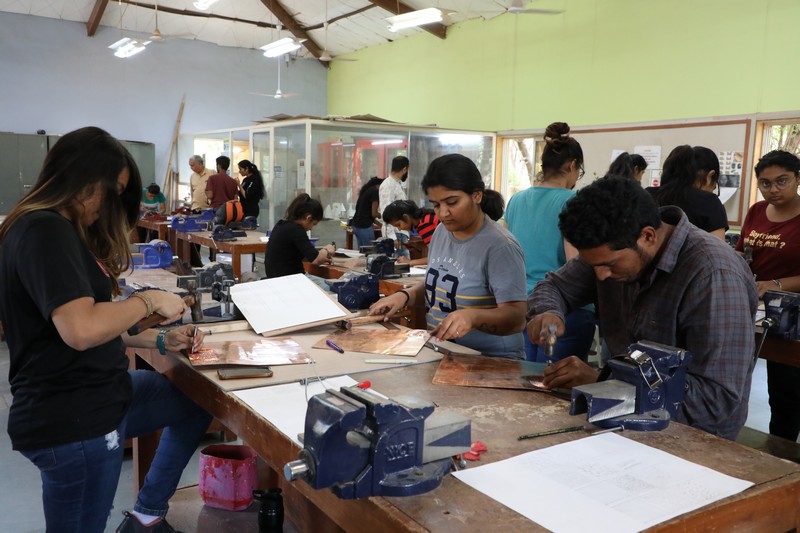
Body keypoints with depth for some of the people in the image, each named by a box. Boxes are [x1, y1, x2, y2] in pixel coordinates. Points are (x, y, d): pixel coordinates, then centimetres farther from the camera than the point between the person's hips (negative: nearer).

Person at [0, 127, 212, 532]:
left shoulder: (62, 230, 12)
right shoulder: (45, 231, -21)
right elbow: (80, 330, -32)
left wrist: (158, 340, 8)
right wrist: (148, 301, -17)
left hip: (100, 395, 10)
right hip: (71, 421, -10)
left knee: (197, 403, 21)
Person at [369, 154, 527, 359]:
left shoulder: (499, 246, -16)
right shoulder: (441, 232, 7)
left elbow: (517, 318, -21)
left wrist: (472, 316, -38)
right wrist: (405, 295, 2)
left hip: (490, 363, -6)